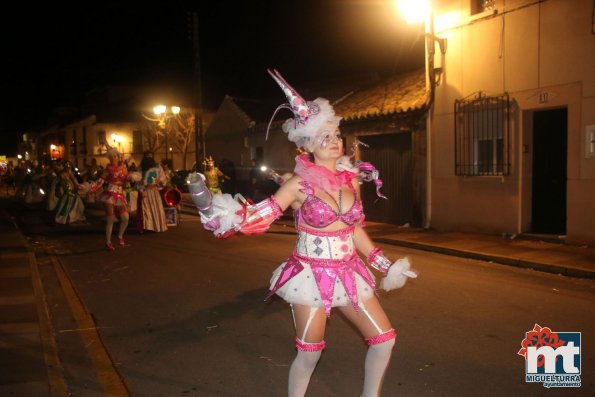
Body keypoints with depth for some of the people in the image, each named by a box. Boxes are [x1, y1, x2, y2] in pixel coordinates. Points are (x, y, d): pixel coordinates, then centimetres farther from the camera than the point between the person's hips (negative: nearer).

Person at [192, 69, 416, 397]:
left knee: (384, 339, 9)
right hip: (311, 275, -5)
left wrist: (385, 265, 15)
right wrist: (213, 208, -29)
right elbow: (259, 216, -13)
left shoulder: (351, 179, 3)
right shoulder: (299, 184, -12)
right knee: (309, 353, 4)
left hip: (349, 273, 5)